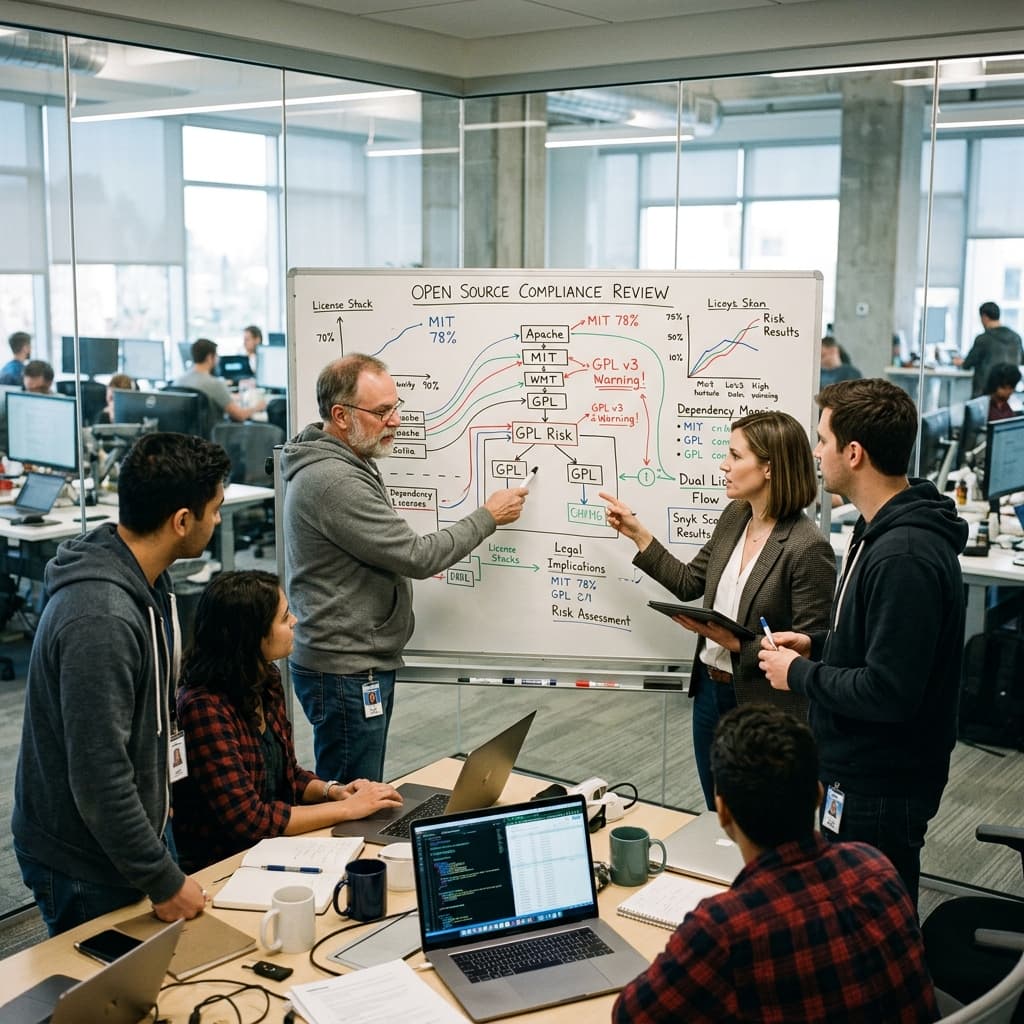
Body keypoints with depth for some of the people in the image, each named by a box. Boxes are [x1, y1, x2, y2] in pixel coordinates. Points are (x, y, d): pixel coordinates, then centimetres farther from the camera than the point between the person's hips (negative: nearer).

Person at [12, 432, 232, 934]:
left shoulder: (143, 578, 1)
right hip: (87, 870, -9)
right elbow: (99, 778, -29)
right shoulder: (100, 620, -31)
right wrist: (164, 882, -21)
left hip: (139, 831, 9)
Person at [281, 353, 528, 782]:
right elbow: (418, 556, -22)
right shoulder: (332, 482, -23)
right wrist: (488, 517, -10)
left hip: (365, 663, 10)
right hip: (345, 672, -10)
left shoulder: (349, 463, 11)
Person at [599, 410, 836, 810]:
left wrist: (735, 642, -28)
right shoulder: (733, 517, 1)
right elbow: (689, 583, 10)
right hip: (711, 690, 7)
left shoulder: (808, 548, -23)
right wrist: (637, 533, 6)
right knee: (718, 818, 23)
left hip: (762, 705, -7)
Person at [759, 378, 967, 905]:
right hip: (856, 769, 10)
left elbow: (889, 692, -29)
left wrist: (799, 674, -16)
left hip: (880, 790, -10)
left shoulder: (904, 557, -27)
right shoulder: (882, 529, 6)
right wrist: (818, 644, 5)